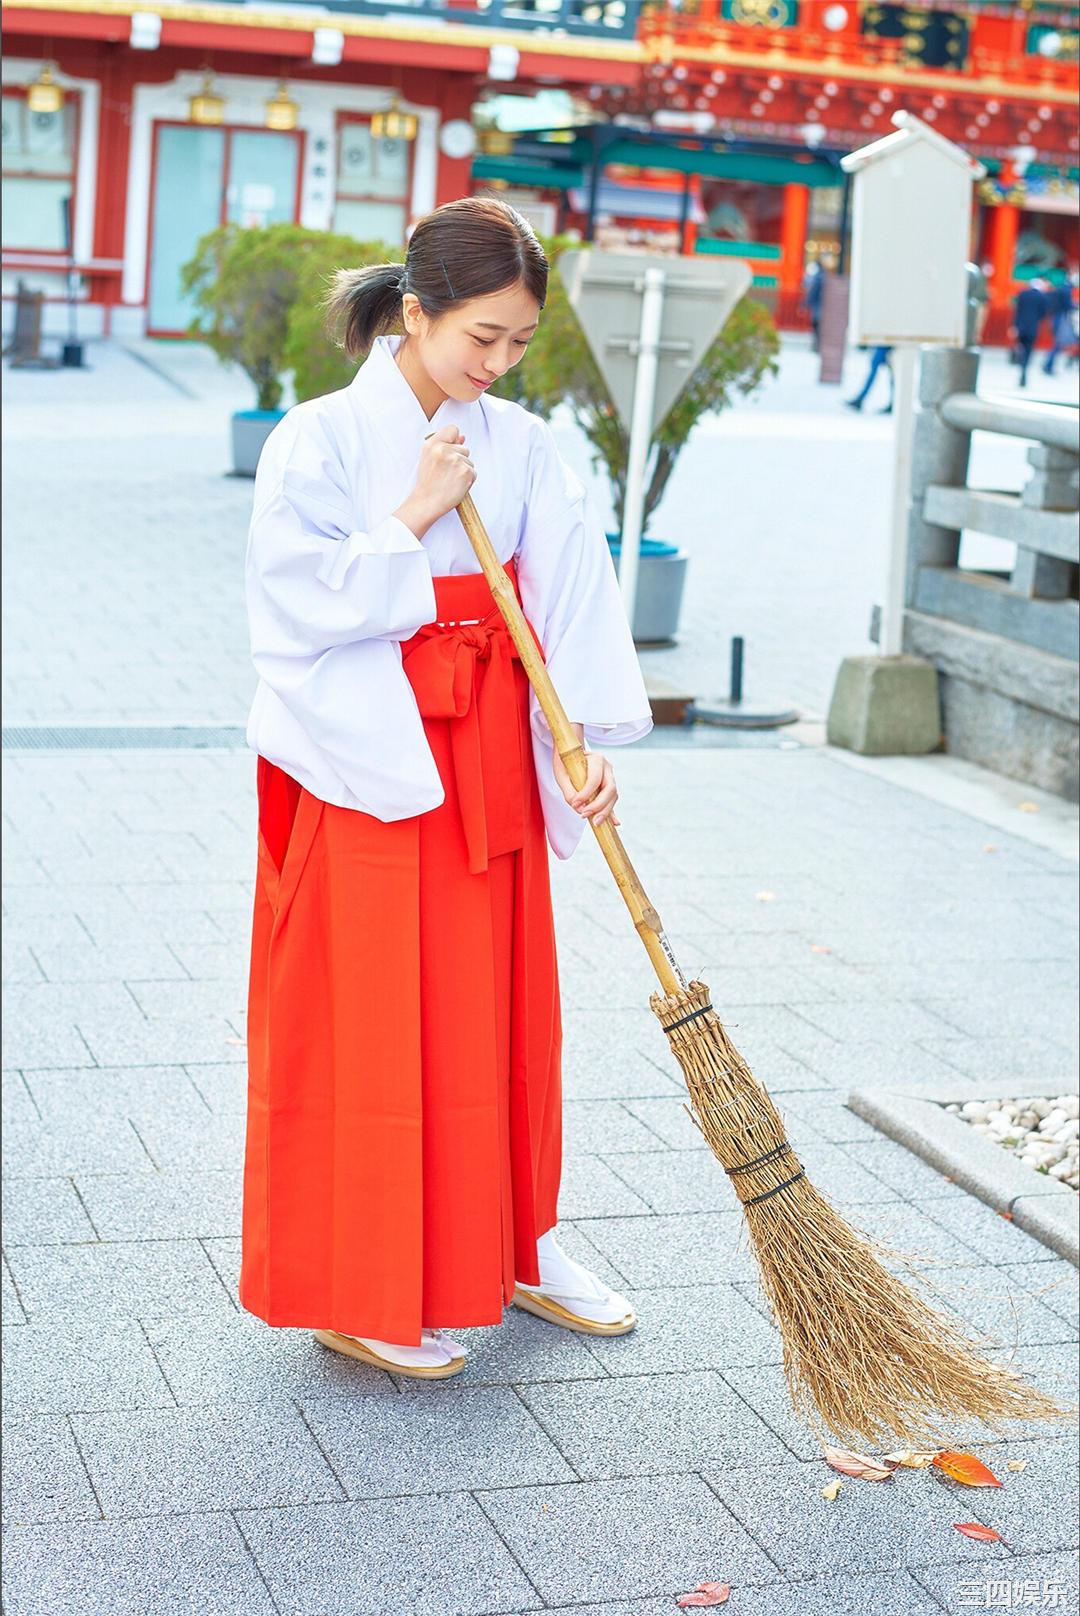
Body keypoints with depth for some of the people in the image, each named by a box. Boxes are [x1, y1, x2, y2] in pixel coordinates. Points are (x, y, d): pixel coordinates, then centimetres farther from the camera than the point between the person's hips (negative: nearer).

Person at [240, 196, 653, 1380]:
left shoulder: (520, 446, 5)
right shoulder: (320, 440, -9)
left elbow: (571, 595, -1)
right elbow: (301, 607, -15)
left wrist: (587, 739, -12)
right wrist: (416, 517, -17)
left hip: (489, 757, 5)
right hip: (367, 760, -5)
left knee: (497, 1004, 14)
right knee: (366, 1015, 1)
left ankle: (509, 1248, 30)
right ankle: (357, 1293, 14)